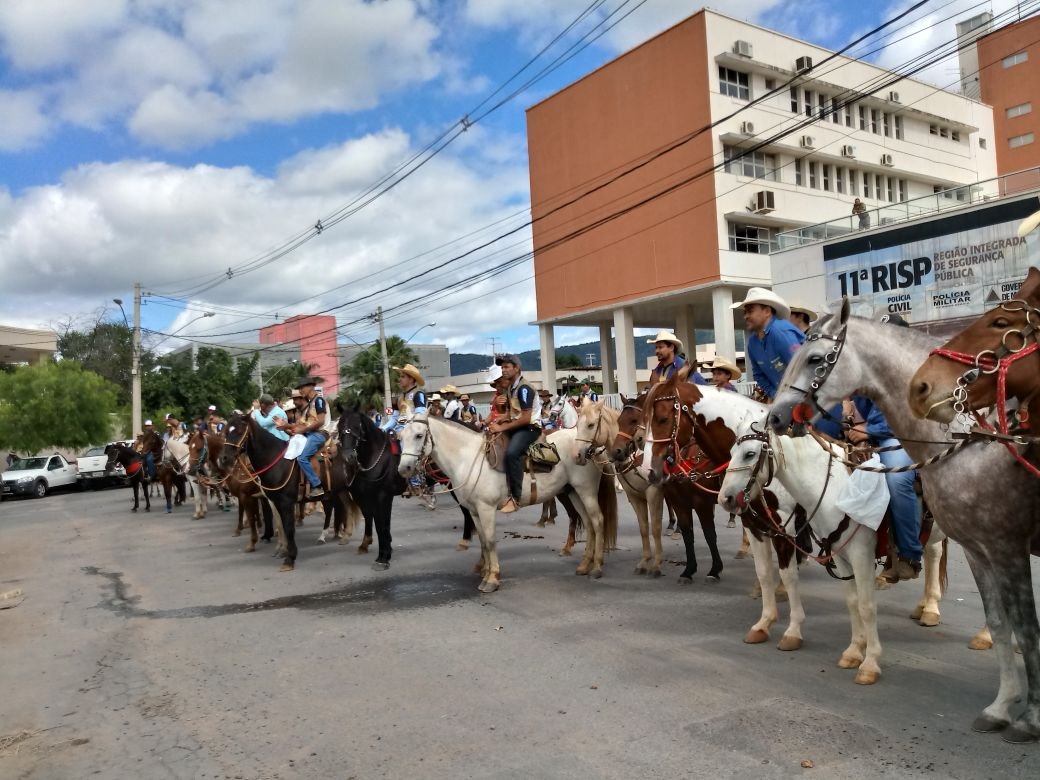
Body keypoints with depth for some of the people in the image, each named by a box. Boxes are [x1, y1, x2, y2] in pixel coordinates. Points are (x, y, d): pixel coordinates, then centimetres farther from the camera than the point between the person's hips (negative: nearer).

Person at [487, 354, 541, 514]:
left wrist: (502, 428, -22)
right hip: (516, 426, 10)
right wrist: (498, 421, -1)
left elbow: (526, 418, -22)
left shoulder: (524, 388, -15)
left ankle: (515, 497, -29)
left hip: (529, 427, -10)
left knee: (511, 452, -34)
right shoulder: (510, 388, 14)